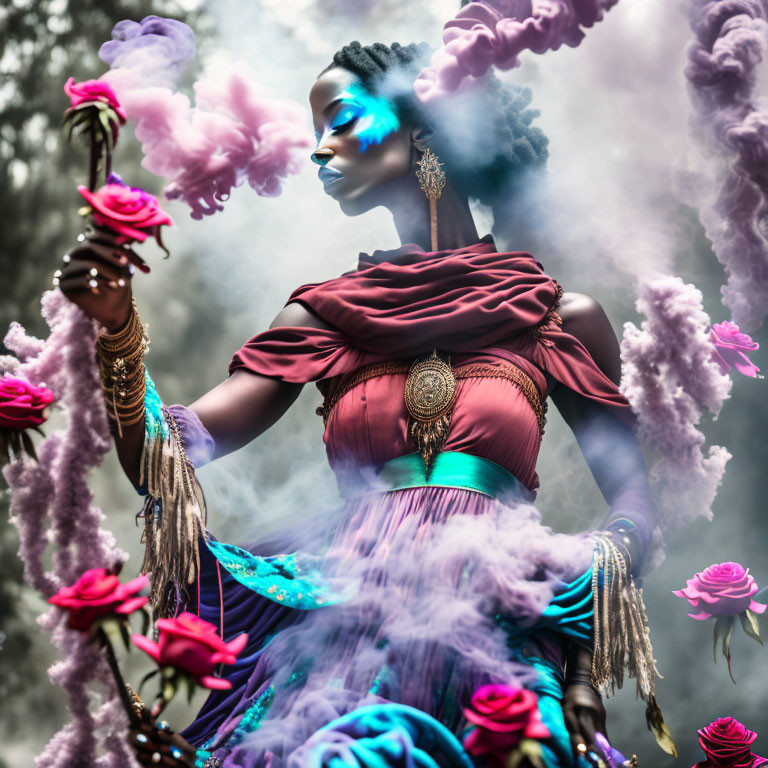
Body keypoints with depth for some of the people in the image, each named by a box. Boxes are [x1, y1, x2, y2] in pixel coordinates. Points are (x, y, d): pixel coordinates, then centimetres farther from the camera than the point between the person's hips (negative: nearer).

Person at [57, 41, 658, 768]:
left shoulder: (559, 318, 12)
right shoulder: (325, 317, 16)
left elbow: (635, 511, 14)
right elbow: (161, 460, 7)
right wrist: (116, 327, -9)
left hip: (496, 648, -1)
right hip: (341, 646, 1)